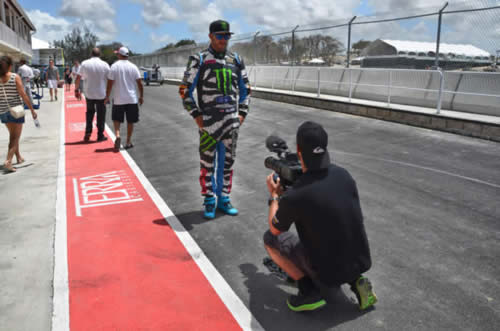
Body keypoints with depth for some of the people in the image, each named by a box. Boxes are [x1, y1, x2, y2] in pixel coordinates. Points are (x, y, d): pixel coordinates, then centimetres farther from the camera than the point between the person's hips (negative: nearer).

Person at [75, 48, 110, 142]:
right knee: (101, 115, 7)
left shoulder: (84, 63, 0)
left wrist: (76, 89, 11)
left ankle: (88, 133, 10)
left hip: (89, 94, 2)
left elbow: (78, 78, 2)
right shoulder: (104, 65, -5)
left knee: (89, 113, 18)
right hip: (101, 94, -2)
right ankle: (100, 135, 11)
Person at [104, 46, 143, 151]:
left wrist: (107, 97, 3)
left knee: (116, 119, 13)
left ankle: (117, 136, -10)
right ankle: (128, 142, 15)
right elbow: (139, 83, -1)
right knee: (130, 121, 11)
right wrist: (141, 96, 8)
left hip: (118, 99, -1)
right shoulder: (133, 67, -1)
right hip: (132, 99, 1)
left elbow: (110, 83, -6)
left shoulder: (114, 66, -5)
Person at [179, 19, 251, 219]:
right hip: (208, 121, -4)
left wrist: (242, 113, 7)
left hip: (231, 121, 4)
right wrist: (196, 115, -7)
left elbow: (245, 88, 18)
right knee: (207, 162, 2)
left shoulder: (236, 60, 10)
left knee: (227, 161, 10)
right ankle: (209, 201, 15)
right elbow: (185, 90, -1)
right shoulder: (199, 60, -2)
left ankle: (223, 198, 24)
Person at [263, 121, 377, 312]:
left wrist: (274, 195, 13)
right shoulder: (343, 175, -7)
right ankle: (356, 281, 15)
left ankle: (309, 291, 0)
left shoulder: (294, 196, -23)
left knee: (270, 238, 9)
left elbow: (275, 229, -2)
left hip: (327, 273, -5)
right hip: (361, 263, 5)